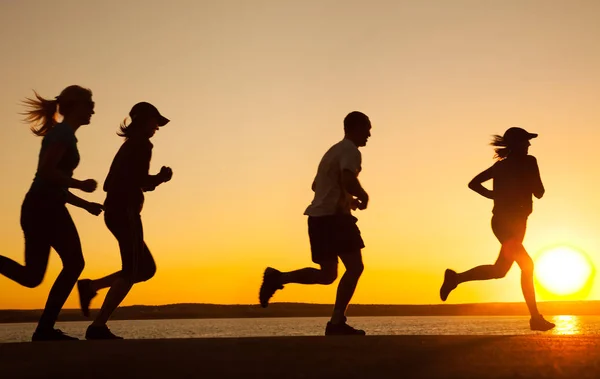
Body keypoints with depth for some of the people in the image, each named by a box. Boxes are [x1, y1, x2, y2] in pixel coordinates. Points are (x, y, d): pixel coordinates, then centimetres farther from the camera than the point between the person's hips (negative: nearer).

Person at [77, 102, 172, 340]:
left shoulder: (129, 146, 22)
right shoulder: (141, 145, -7)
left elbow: (111, 184, 22)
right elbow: (140, 180, -17)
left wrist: (154, 180, 19)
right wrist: (161, 178, 3)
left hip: (116, 211, 10)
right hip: (125, 212, -10)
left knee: (146, 268, 13)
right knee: (132, 271, -10)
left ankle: (91, 287, 9)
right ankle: (98, 326, -14)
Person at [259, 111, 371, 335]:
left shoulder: (335, 150, 25)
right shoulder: (350, 151, -7)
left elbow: (316, 186, 33)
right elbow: (348, 181, -26)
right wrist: (363, 196, -5)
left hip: (319, 216, 10)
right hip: (333, 216, -10)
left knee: (327, 274, 11)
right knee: (354, 267, -9)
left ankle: (277, 278, 2)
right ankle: (337, 323, -13)